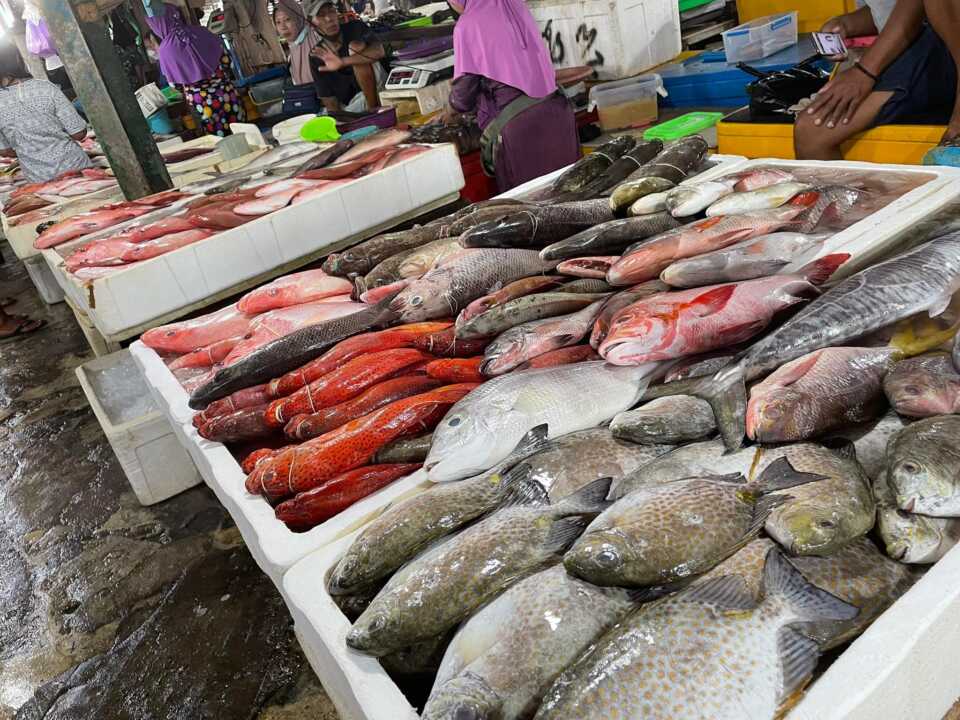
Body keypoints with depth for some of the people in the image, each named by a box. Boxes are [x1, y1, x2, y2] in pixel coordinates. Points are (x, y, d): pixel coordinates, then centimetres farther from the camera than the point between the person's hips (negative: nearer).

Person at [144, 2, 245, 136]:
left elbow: (175, 84, -1)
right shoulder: (200, 32, -6)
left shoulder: (165, 50, -11)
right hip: (225, 93, 2)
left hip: (201, 102, -2)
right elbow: (225, 59, 2)